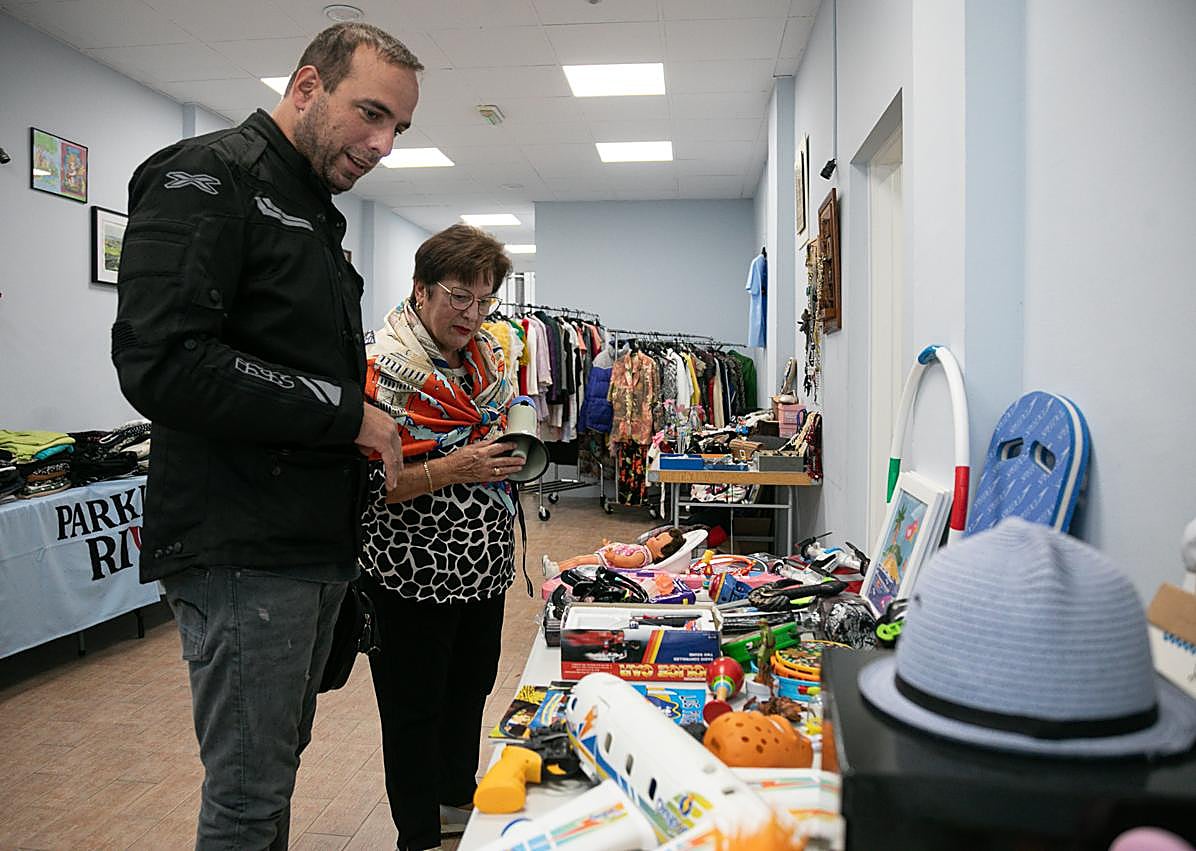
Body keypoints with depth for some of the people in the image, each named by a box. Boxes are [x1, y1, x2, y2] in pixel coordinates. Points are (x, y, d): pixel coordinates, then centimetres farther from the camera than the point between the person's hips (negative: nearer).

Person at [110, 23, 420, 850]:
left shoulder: (315, 215, 19)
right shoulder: (208, 177, -10)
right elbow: (161, 363, -24)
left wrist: (378, 432, 7)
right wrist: (344, 412, -17)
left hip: (315, 544, 9)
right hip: (241, 551, -9)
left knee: (277, 762, 20)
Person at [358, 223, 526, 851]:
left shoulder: (485, 349, 7)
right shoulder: (383, 364, -16)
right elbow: (364, 483, -20)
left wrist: (510, 444, -2)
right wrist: (455, 469, -28)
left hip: (485, 561, 8)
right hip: (416, 573, -7)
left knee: (471, 687, 22)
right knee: (415, 707, 9)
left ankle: (459, 799, 44)